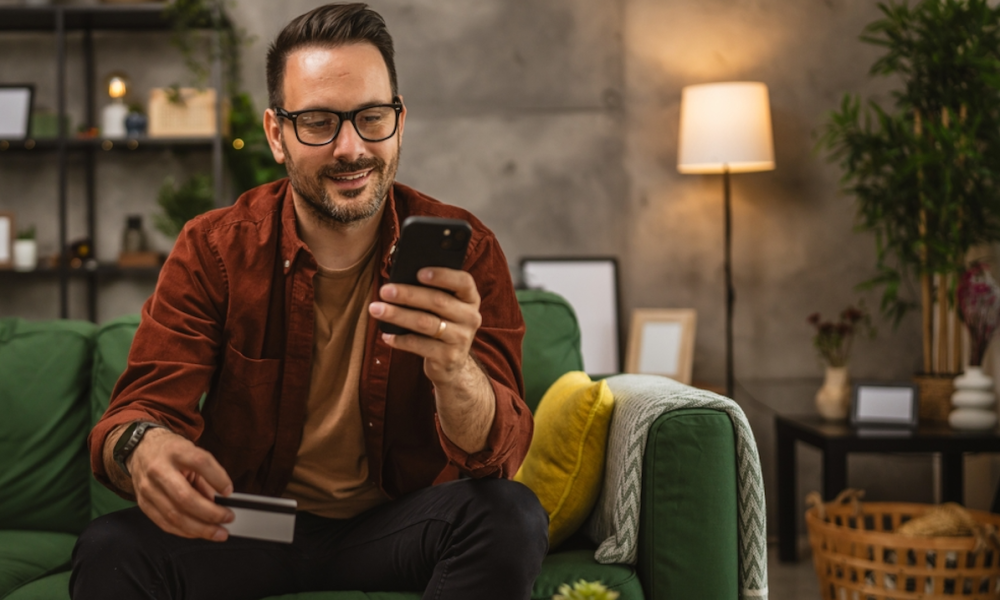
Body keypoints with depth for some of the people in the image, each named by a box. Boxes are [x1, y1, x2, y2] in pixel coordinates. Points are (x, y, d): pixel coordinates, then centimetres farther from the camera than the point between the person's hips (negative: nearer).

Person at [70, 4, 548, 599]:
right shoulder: (212, 249, -7)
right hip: (248, 524, 0)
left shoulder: (462, 250, -10)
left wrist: (454, 373, -44)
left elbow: (500, 453, -18)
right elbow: (146, 408, -12)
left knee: (512, 519, -30)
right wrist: (142, 448, -39)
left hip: (396, 524, 1)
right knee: (110, 549, -28)